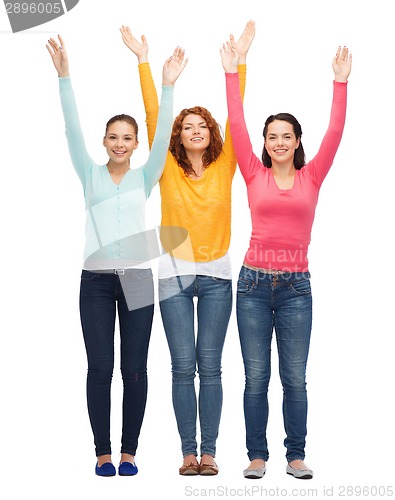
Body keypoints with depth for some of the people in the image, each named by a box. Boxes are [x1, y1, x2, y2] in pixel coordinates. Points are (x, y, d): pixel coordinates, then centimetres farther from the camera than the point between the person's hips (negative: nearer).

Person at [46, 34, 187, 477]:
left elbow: (163, 136, -4)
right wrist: (64, 76, -13)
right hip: (96, 278, 0)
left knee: (134, 369, 2)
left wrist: (167, 86, -16)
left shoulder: (144, 177, 8)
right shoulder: (90, 175, 7)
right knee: (99, 367, -1)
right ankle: (103, 452, 10)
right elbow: (72, 130, -3)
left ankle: (128, 452, 13)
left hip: (136, 278, 0)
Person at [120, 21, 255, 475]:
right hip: (174, 274, 0)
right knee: (183, 367, 1)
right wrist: (144, 61, -5)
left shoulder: (224, 168, 4)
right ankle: (188, 451, 8)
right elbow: (153, 116, -1)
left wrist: (240, 59, -4)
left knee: (210, 366, 2)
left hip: (216, 275, 0)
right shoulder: (169, 169, 3)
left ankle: (209, 451, 8)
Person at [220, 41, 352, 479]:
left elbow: (335, 133, 0)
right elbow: (237, 128, 1)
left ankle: (296, 455, 14)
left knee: (295, 378, 3)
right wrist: (232, 75, 0)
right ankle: (257, 455, 13)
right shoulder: (255, 175, 5)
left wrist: (340, 82, -4)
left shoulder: (311, 177, 6)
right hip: (254, 282, 0)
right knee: (255, 376, 4)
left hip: (296, 285, 0)